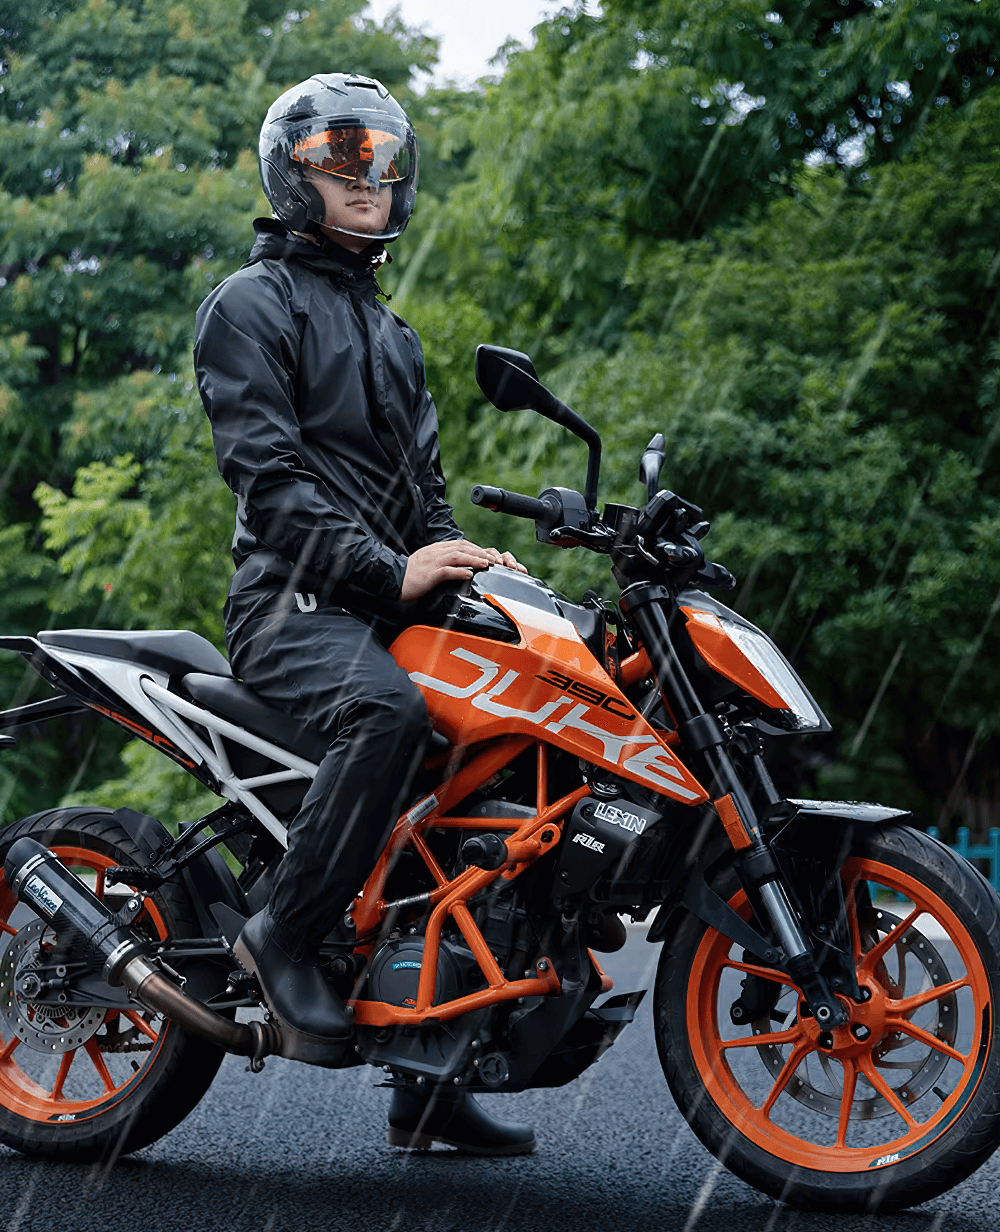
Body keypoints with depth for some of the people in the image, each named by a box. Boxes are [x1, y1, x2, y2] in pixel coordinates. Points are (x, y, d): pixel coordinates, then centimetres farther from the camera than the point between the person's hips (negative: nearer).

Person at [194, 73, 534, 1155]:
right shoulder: (251, 302, 1)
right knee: (388, 710, -38)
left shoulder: (391, 333, 28)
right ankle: (286, 933, -22)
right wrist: (384, 570, -24)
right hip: (293, 599, -8)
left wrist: (462, 558, 5)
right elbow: (266, 466, -13)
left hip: (386, 605, 8)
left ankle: (429, 1085, 4)